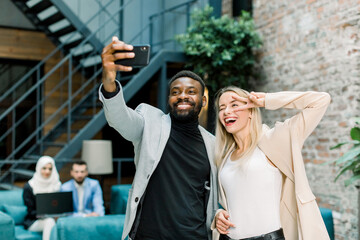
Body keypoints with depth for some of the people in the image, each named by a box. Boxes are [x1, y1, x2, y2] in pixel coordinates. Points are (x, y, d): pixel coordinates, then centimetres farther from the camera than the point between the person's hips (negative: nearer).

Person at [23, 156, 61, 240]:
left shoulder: (56, 185, 7)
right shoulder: (28, 187, -4)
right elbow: (31, 211, -6)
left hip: (53, 218, 3)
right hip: (33, 221, -3)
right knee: (49, 221, -36)